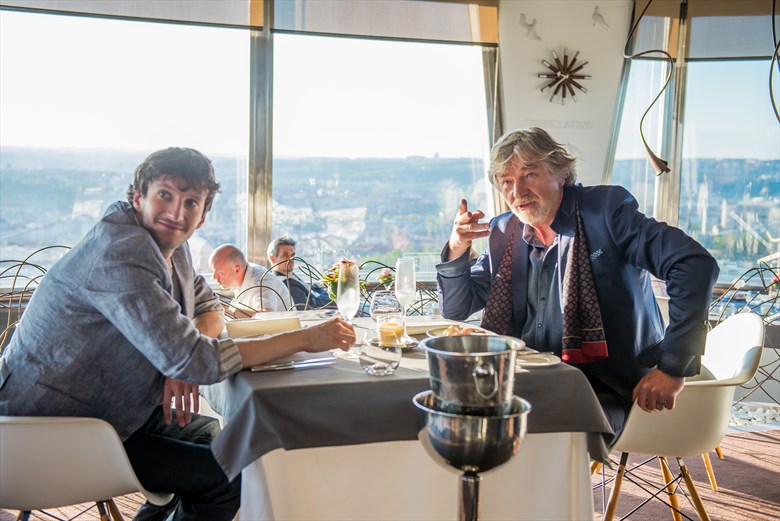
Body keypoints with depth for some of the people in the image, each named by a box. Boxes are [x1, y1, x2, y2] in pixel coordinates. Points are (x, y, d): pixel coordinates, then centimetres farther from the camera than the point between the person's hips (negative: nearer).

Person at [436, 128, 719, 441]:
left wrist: (671, 368, -20)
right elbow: (456, 311, 13)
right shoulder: (504, 233, 8)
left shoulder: (606, 208, -8)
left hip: (604, 392, -5)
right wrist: (458, 248, -6)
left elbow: (696, 265, -17)